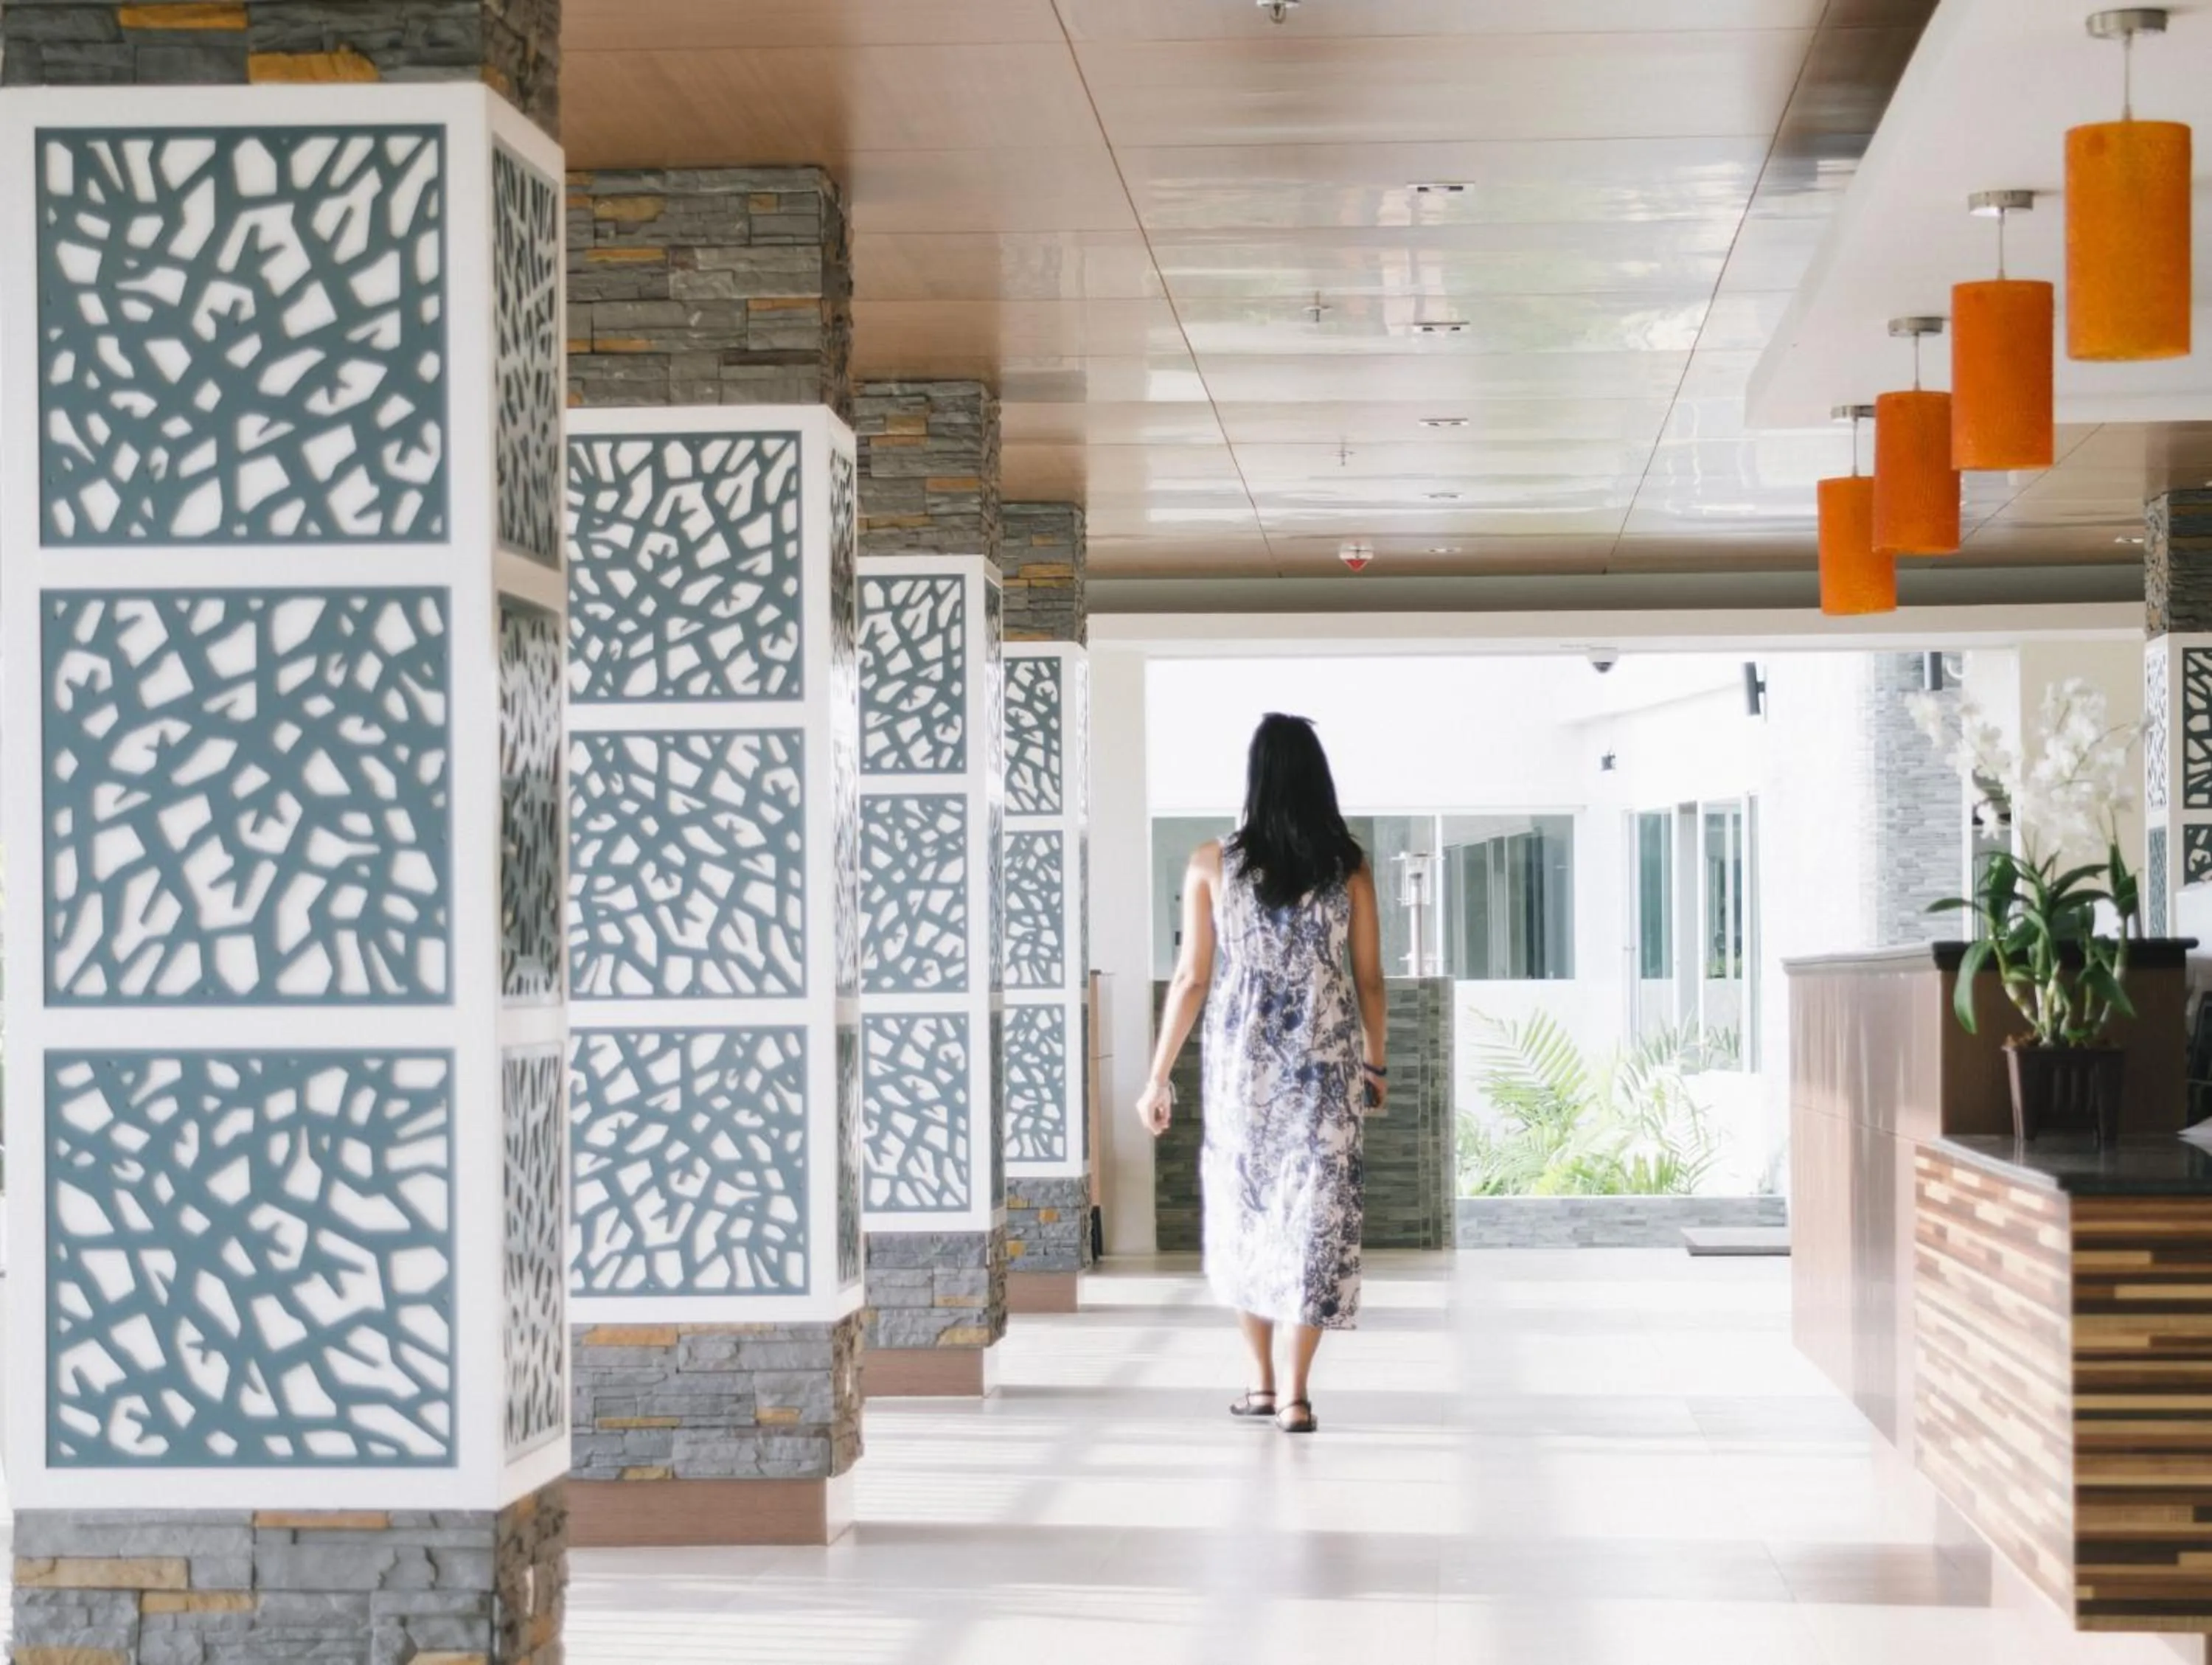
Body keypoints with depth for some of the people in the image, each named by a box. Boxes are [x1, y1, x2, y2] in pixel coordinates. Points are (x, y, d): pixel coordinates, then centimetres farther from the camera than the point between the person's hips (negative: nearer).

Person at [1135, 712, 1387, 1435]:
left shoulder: (1212, 865, -6)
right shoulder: (1348, 868, -2)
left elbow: (1191, 980, -5)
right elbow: (1369, 979, 3)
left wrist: (1158, 1077, 2)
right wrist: (1375, 1063, 17)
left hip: (1243, 1065, 0)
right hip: (1327, 1066, 0)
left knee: (1244, 1213, 16)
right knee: (1316, 1215, 3)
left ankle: (1262, 1382, 22)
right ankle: (1295, 1395, -1)